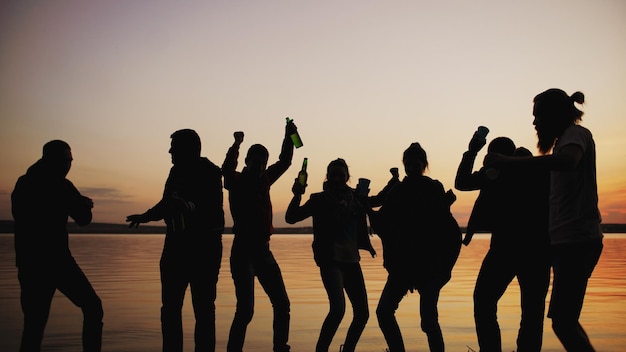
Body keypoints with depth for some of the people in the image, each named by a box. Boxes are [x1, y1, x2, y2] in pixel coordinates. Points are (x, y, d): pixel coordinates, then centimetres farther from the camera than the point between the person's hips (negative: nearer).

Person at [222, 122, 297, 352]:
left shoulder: (264, 179, 12)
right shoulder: (236, 181, -5)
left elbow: (285, 161, 20)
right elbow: (227, 169, -26)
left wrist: (288, 137, 7)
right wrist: (236, 145, -39)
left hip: (263, 251, 7)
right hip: (243, 252, -7)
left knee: (282, 304, 10)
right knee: (245, 309, -12)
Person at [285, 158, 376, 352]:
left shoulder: (357, 199, 9)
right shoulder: (320, 200, 0)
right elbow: (291, 217, -6)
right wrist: (297, 195, -21)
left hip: (351, 261, 5)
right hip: (330, 261, -5)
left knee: (362, 313, 6)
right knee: (338, 308, -21)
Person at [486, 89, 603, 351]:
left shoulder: (576, 133, -6)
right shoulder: (565, 139, 22)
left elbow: (565, 162, -30)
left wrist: (507, 162, -30)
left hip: (576, 240, -10)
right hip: (566, 240, 10)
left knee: (563, 322, -14)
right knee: (565, 321, 13)